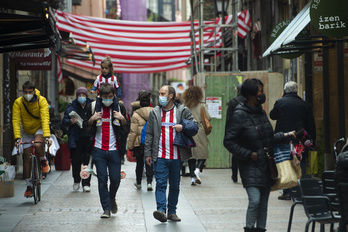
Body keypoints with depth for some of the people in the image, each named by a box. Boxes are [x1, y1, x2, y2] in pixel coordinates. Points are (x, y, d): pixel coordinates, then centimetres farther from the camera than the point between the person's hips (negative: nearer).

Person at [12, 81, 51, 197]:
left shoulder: (42, 101, -21)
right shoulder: (18, 102, -16)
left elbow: (45, 119, -28)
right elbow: (15, 120, -21)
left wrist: (47, 136, -39)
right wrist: (17, 137, -32)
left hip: (39, 129, -2)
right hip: (26, 131, 2)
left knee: (38, 144, -35)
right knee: (27, 157, 0)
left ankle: (43, 160, -2)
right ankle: (29, 186, 9)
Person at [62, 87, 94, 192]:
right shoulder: (72, 106, 5)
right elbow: (64, 121, 5)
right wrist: (71, 121, -14)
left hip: (89, 139, 0)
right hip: (76, 139, 0)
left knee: (88, 161, -1)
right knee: (76, 161, 1)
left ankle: (86, 184, 8)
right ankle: (76, 181, 23)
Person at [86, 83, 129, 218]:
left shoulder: (119, 108, 6)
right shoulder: (92, 107, 4)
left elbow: (126, 129, 9)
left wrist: (122, 119, -11)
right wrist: (91, 119, -10)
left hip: (114, 150, 0)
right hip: (99, 150, 0)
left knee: (115, 179, -1)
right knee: (102, 180, -4)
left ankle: (112, 198, 29)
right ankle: (106, 208, 4)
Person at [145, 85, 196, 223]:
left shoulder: (182, 111, 4)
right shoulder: (154, 112, 8)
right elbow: (149, 134, 8)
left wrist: (183, 127, -14)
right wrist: (148, 153, 3)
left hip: (176, 156, 0)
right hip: (160, 156, 0)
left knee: (175, 185, 8)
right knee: (161, 183, -11)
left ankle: (172, 212, 17)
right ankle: (161, 210, -19)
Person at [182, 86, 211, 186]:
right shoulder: (202, 106, -3)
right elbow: (208, 118, -5)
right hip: (200, 132, -3)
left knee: (191, 155, 8)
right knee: (203, 153, 6)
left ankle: (192, 177, 4)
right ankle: (198, 169, -19)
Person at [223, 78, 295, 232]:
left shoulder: (261, 112, 12)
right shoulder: (239, 115, -12)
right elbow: (228, 141, -14)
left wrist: (284, 135, 12)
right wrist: (248, 154, -15)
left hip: (266, 166, 7)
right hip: (251, 167, -7)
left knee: (263, 203, 9)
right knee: (254, 200, -17)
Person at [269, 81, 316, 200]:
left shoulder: (280, 102, -5)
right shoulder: (304, 104, 5)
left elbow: (272, 116, 13)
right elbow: (311, 125, 7)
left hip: (283, 140, -2)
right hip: (300, 141, 2)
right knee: (300, 167, 7)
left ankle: (287, 193, 3)